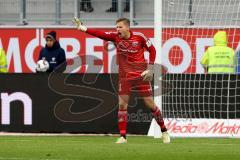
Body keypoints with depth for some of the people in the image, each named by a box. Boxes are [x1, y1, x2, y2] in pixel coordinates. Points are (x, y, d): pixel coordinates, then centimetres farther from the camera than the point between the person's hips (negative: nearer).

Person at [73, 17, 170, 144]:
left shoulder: (139, 37, -8)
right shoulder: (115, 37, -4)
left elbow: (152, 50, 2)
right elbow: (100, 34, -18)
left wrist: (150, 68, -5)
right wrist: (83, 28, -32)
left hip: (141, 75, -2)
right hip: (125, 76, 2)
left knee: (150, 104, 2)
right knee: (122, 105, -5)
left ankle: (164, 132, 16)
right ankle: (122, 136, 1)